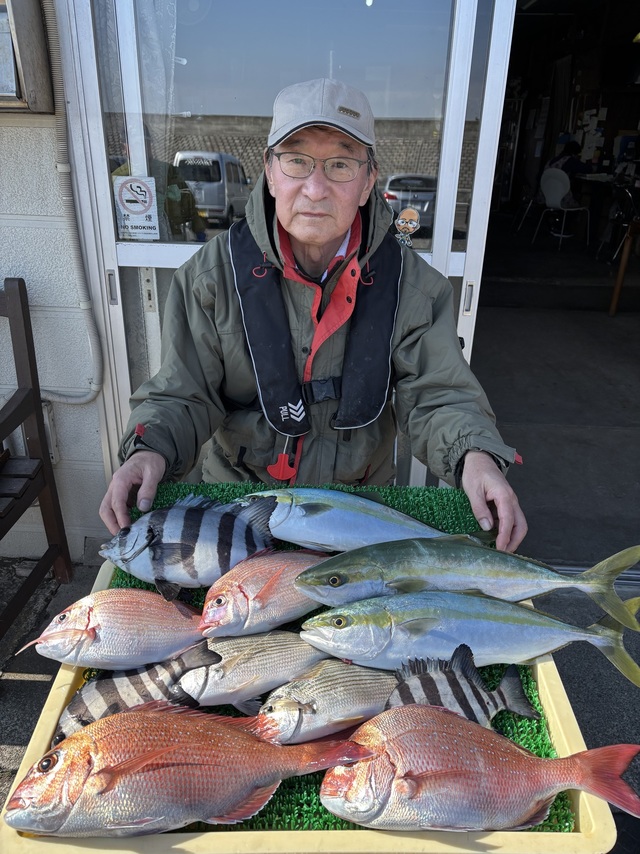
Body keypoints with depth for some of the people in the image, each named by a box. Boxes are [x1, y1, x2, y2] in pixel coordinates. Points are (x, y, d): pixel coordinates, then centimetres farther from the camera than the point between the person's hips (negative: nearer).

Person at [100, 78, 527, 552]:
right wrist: (150, 450, -28)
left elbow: (437, 393, -10)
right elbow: (182, 395, -7)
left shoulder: (412, 282, -8)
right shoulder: (214, 273, -9)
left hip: (362, 497, 1)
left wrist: (476, 456, -31)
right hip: (236, 495, 0)